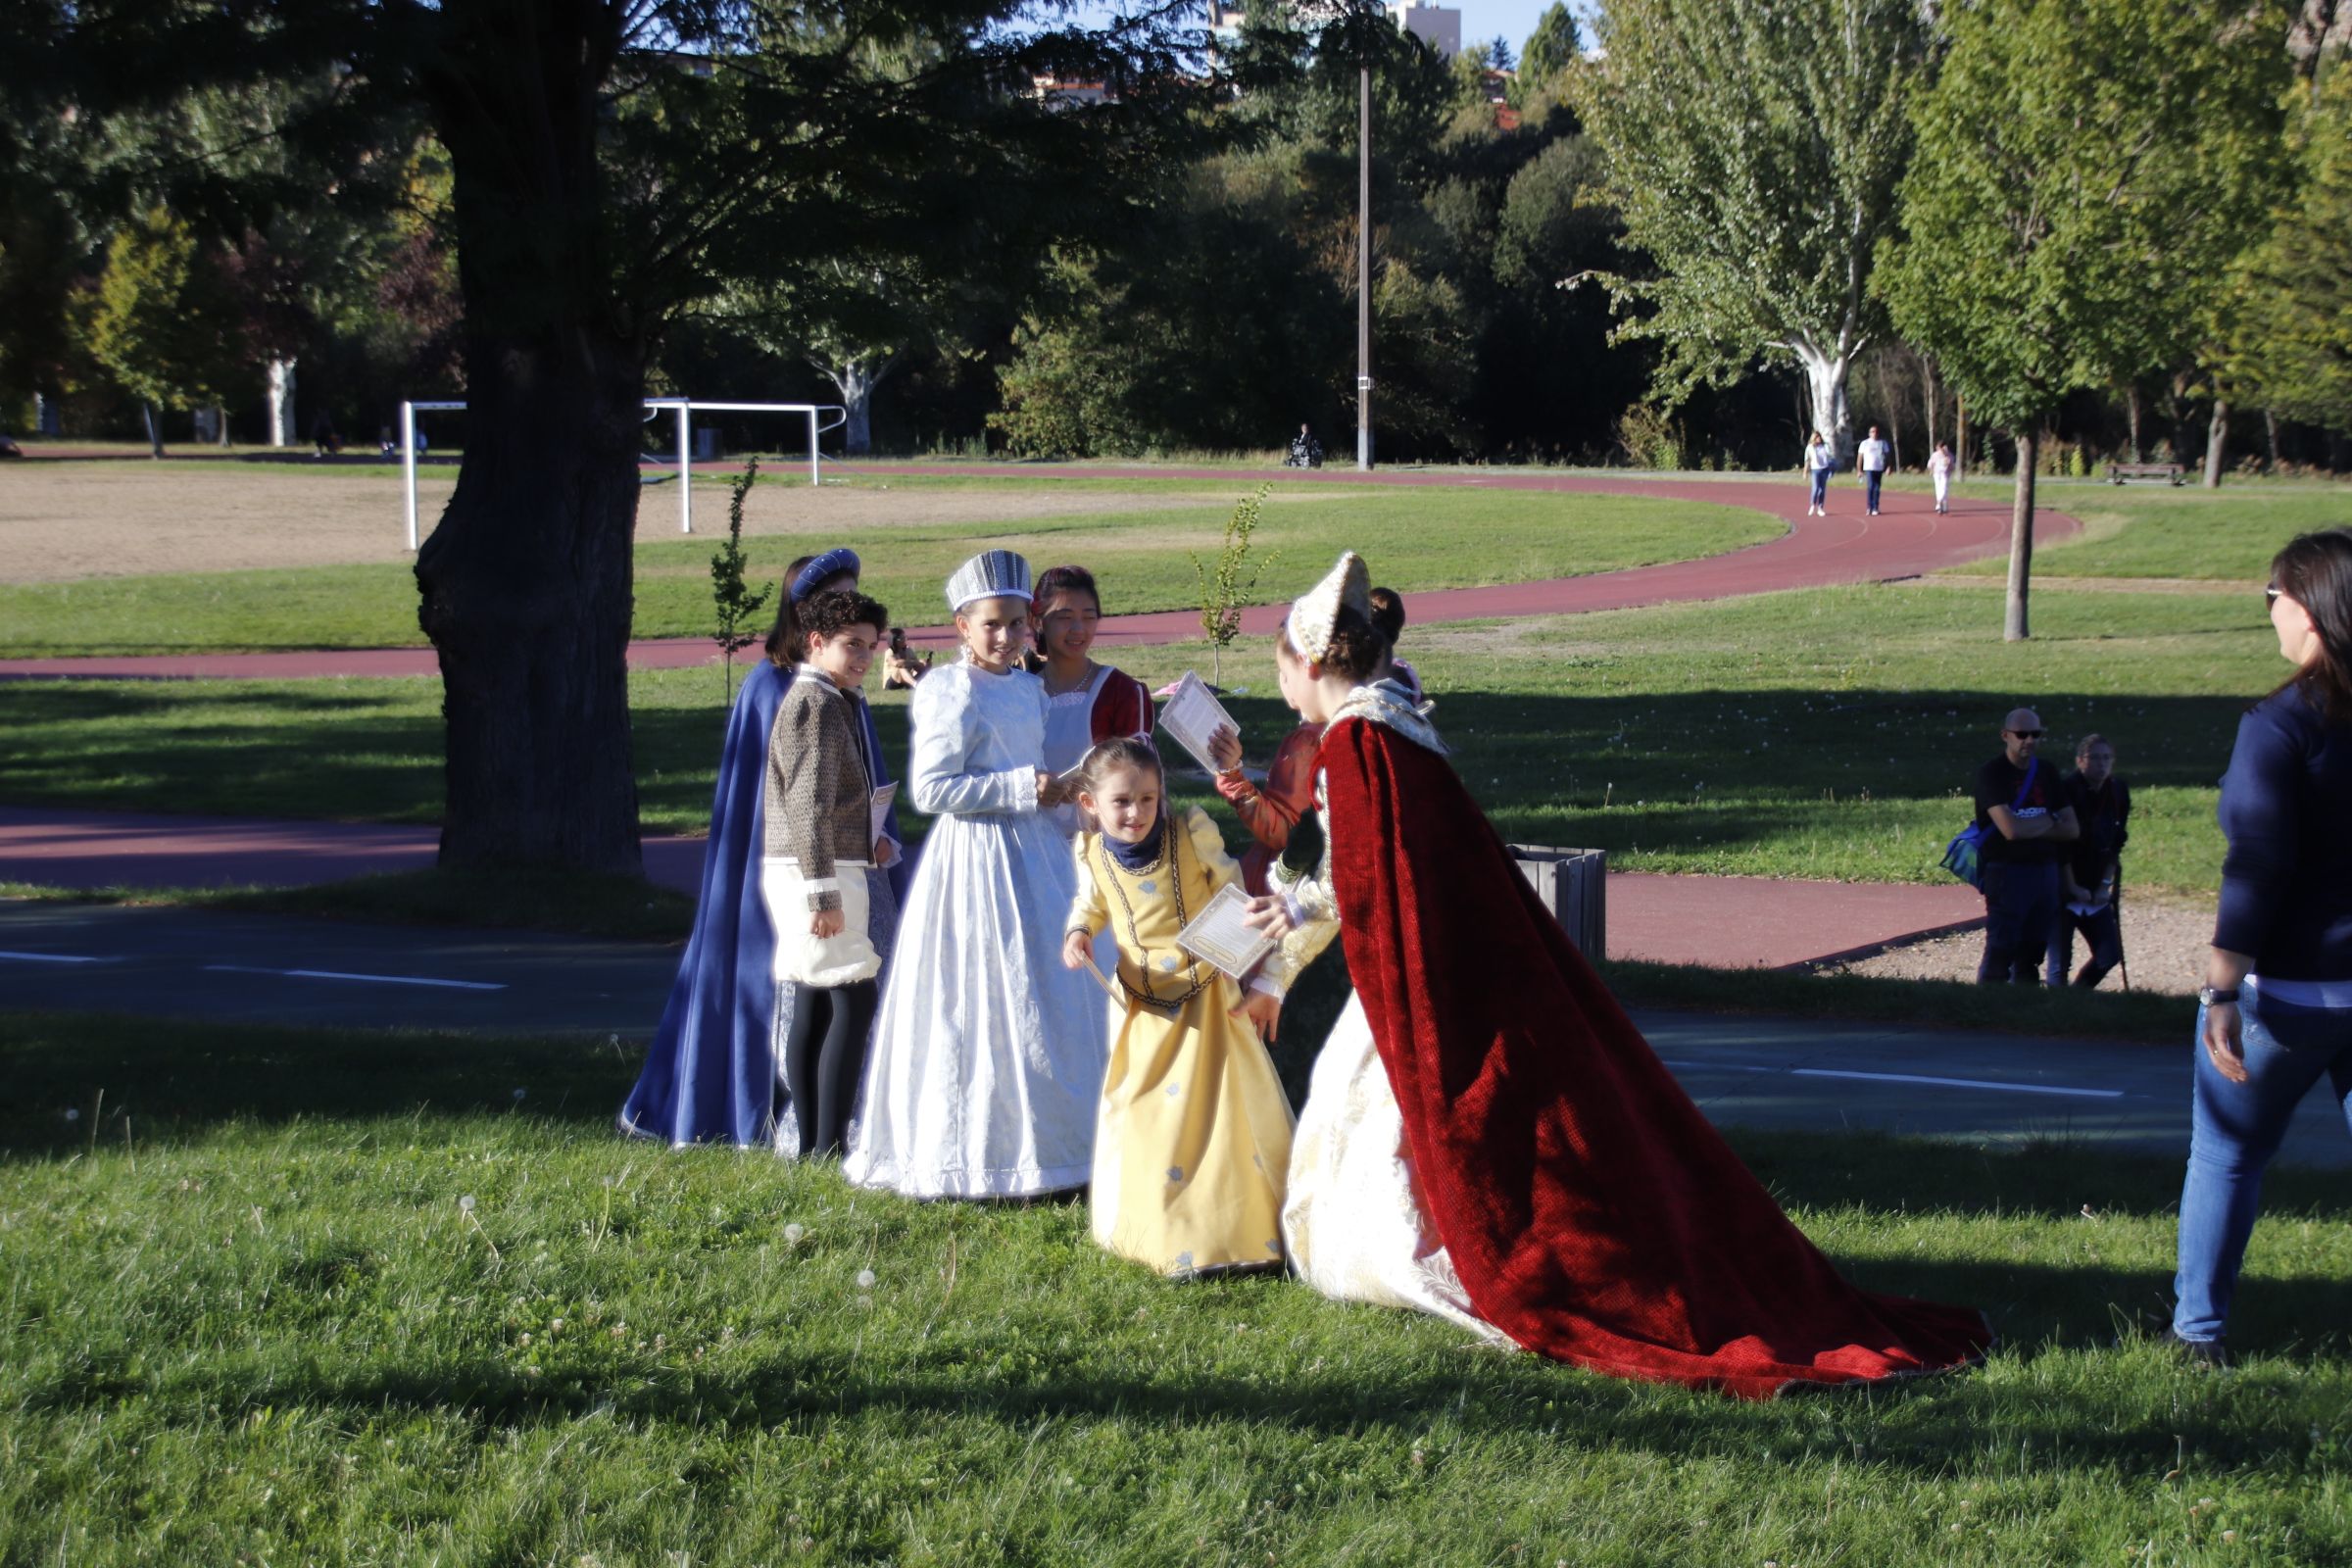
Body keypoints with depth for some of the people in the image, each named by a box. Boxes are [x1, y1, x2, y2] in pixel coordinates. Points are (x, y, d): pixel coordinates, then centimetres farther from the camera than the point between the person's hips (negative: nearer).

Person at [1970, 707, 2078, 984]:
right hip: (2006, 872, -6)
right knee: (2000, 953, -9)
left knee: (2031, 953, 9)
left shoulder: (2047, 774, 12)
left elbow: (2071, 829, 6)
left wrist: (2029, 828, -9)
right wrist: (2050, 820, -4)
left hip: (2045, 872, 6)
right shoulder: (1991, 774, -8)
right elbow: (2011, 829, -21)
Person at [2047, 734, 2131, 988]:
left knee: (2109, 955, 4)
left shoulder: (2118, 792, 2)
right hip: (2063, 891, -6)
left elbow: (2116, 843, 9)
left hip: (2096, 891, 6)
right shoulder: (2066, 791, -14)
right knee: (2060, 961, -6)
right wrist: (2072, 888, -13)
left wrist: (2106, 884, 1)